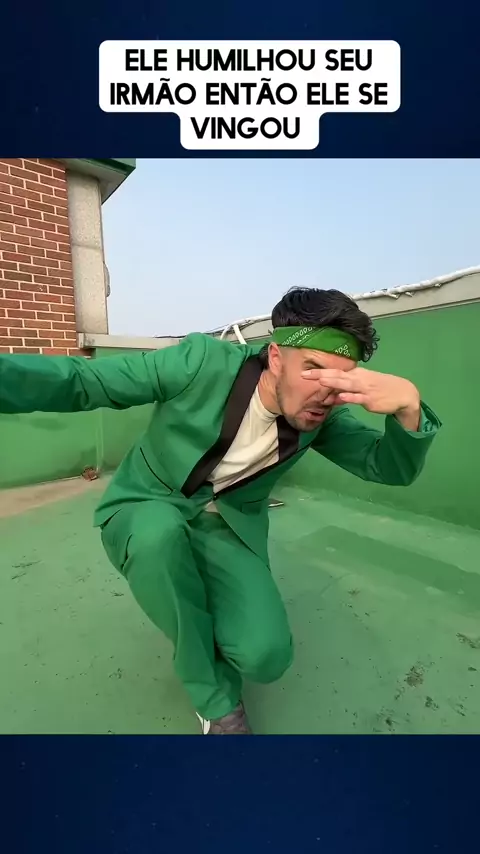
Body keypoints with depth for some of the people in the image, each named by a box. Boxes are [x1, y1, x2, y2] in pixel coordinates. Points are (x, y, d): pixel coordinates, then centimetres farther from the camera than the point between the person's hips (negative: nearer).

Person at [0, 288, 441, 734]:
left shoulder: (321, 415, -12)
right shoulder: (204, 361, -23)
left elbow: (392, 468, -15)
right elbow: (81, 380, -19)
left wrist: (407, 406, -38)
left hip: (228, 528, 2)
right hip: (145, 512, -1)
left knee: (265, 656, -18)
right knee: (160, 530, -37)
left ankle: (196, 615, 19)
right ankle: (216, 699, -9)